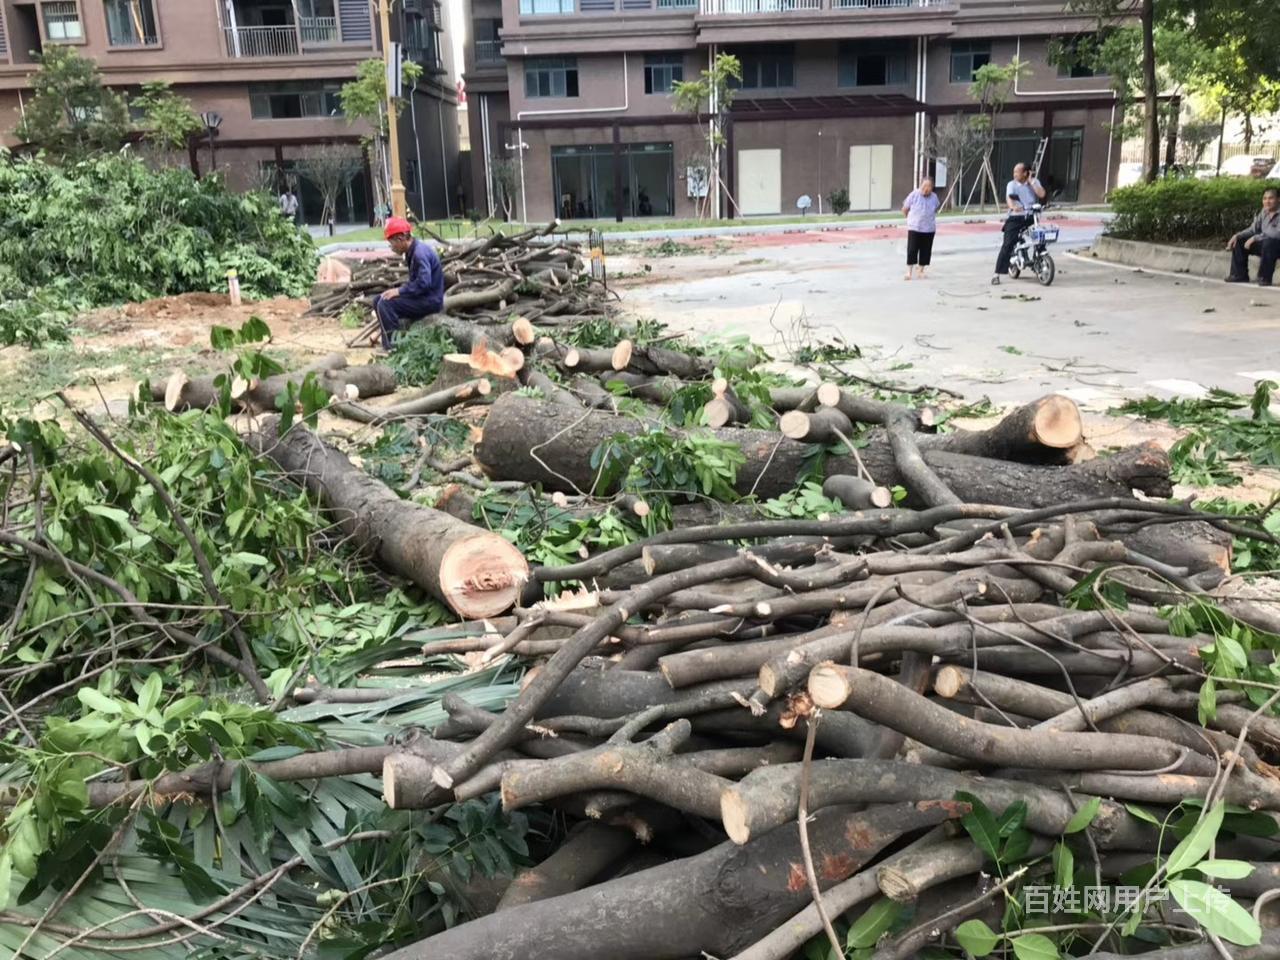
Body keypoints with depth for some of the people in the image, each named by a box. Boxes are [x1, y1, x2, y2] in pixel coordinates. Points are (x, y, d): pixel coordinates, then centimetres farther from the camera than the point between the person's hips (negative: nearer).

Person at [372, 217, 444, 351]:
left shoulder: (420, 253, -20)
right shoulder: (412, 251, 10)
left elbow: (423, 283, -30)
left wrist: (399, 291, -21)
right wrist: (398, 291, 3)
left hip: (430, 300, -10)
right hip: (422, 296, 10)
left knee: (385, 304, -21)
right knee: (378, 300, 9)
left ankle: (393, 348, -16)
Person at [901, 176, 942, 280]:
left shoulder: (934, 197, -1)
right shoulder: (914, 195, -10)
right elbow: (905, 209, 1)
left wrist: (928, 219, 14)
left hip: (929, 229, 3)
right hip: (914, 228, -3)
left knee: (925, 251, 7)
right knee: (912, 250, -5)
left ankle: (920, 271, 19)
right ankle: (909, 271, 0)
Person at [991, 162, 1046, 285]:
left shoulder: (1034, 182, 11)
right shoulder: (1012, 184, 6)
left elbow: (1042, 194, -7)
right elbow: (1008, 197, -14)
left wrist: (1031, 182, -4)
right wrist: (1012, 206, -36)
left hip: (1031, 217, 2)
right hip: (1015, 217, -2)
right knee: (1007, 245, -13)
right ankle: (997, 274, -15)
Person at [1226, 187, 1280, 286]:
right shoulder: (1264, 212, 3)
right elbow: (1253, 229, 8)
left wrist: (1255, 238, -32)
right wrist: (1237, 235, -9)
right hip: (1265, 245, 8)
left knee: (1269, 242, -39)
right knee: (1239, 242, 2)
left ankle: (1265, 278, -26)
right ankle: (1240, 275, 2)